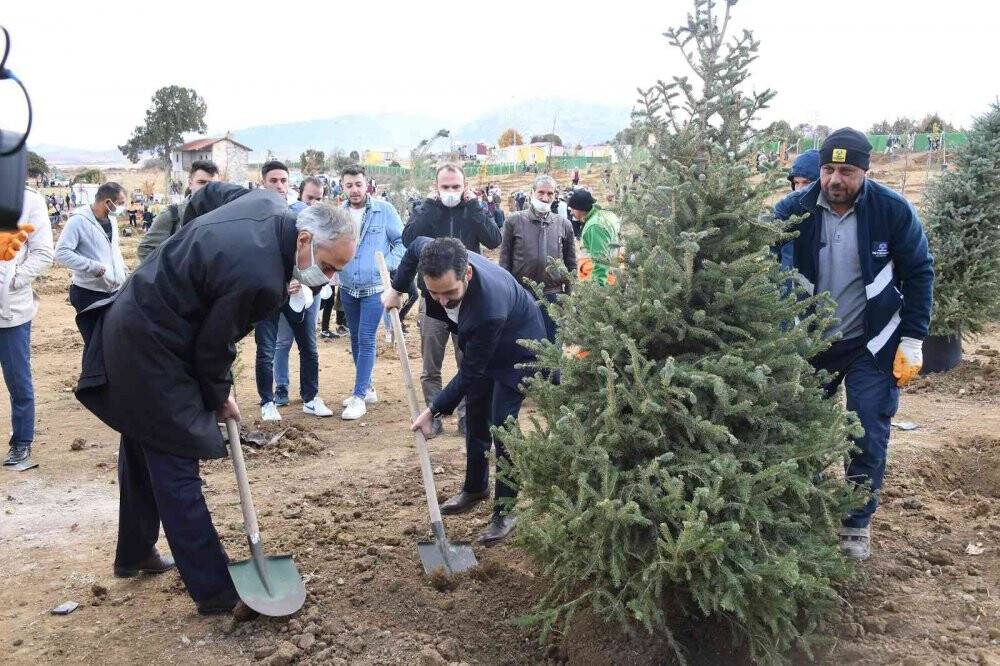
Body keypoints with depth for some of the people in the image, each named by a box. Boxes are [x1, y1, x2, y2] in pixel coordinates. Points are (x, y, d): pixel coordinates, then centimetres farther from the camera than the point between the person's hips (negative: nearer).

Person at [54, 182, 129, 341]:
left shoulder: (111, 221, 10)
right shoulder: (79, 221, -15)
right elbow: (61, 253, -21)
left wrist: (124, 272, 11)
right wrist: (95, 267, -26)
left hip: (115, 292, 7)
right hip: (90, 296, -7)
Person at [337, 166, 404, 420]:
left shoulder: (384, 210, -9)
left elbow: (402, 241, -4)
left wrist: (389, 265, -16)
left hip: (374, 288, -4)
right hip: (348, 288, 5)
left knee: (366, 341, -8)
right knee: (356, 339, 14)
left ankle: (359, 397, -3)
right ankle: (367, 388, 29)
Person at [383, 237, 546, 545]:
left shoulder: (489, 308, -46)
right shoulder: (435, 260, -29)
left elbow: (470, 373, -33)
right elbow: (417, 244, -1)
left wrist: (433, 411, -26)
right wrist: (397, 289, 3)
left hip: (516, 349, -7)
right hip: (479, 344, 7)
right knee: (475, 416, 15)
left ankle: (504, 512, 1)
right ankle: (474, 487, 33)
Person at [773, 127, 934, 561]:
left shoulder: (893, 210, -13)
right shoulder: (794, 210, -12)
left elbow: (919, 274, -5)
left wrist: (912, 342, -8)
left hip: (872, 345, -1)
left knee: (868, 440, 3)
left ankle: (857, 525, 21)